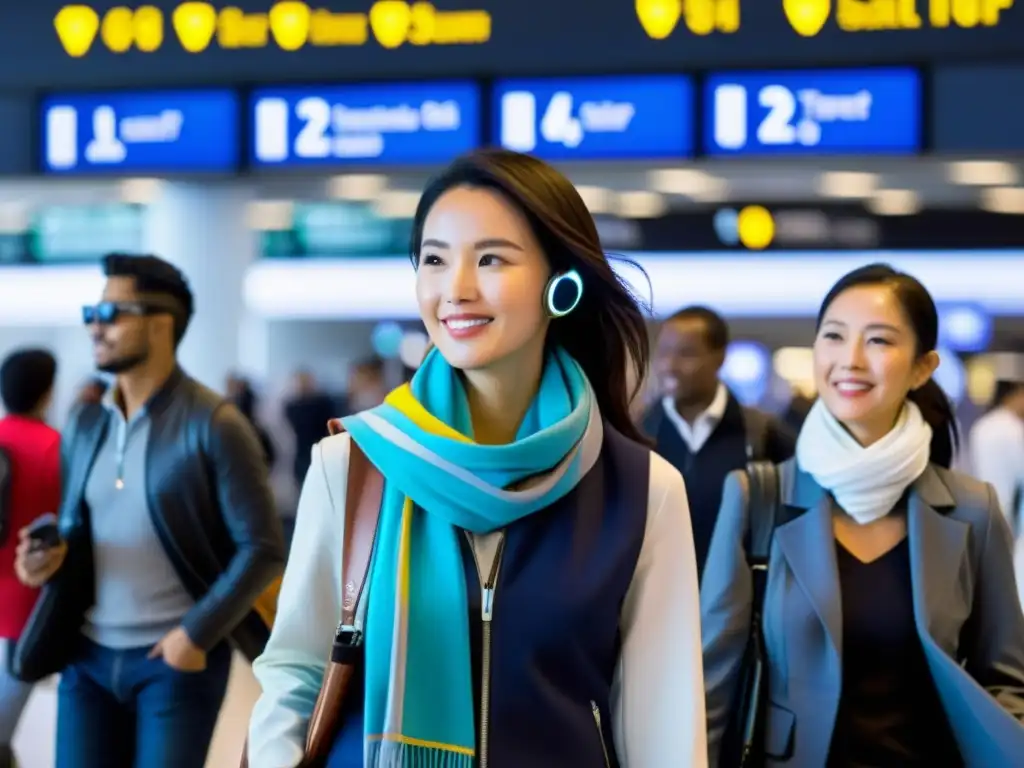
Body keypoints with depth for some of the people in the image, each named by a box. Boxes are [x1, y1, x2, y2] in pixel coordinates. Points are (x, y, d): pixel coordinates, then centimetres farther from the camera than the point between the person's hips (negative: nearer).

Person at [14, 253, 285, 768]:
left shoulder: (214, 425, -10)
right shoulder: (85, 426, 9)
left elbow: (264, 550, -11)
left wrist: (198, 633, -14)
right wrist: (53, 556, -3)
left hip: (176, 658, -6)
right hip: (88, 653, 6)